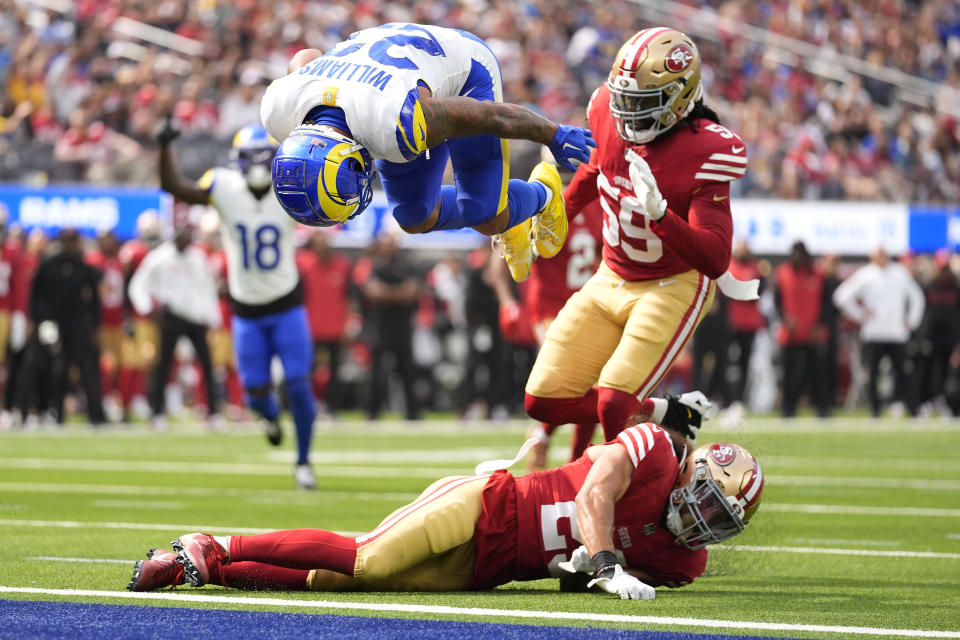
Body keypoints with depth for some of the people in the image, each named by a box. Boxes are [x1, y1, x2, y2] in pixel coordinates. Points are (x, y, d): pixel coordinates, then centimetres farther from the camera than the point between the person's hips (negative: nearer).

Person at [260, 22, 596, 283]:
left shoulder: (398, 125, -48)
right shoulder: (279, 113, -31)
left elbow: (494, 116, -31)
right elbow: (308, 58, -4)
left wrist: (556, 137, -13)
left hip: (464, 77, -5)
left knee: (488, 219, -6)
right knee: (417, 219, 7)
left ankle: (541, 195, 29)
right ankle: (506, 222, 36)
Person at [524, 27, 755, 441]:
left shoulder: (704, 154, -26)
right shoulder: (609, 113, -9)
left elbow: (715, 260, -32)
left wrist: (660, 214, -46)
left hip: (673, 288, -7)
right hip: (611, 280, 7)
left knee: (614, 404, -23)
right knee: (544, 401, 1)